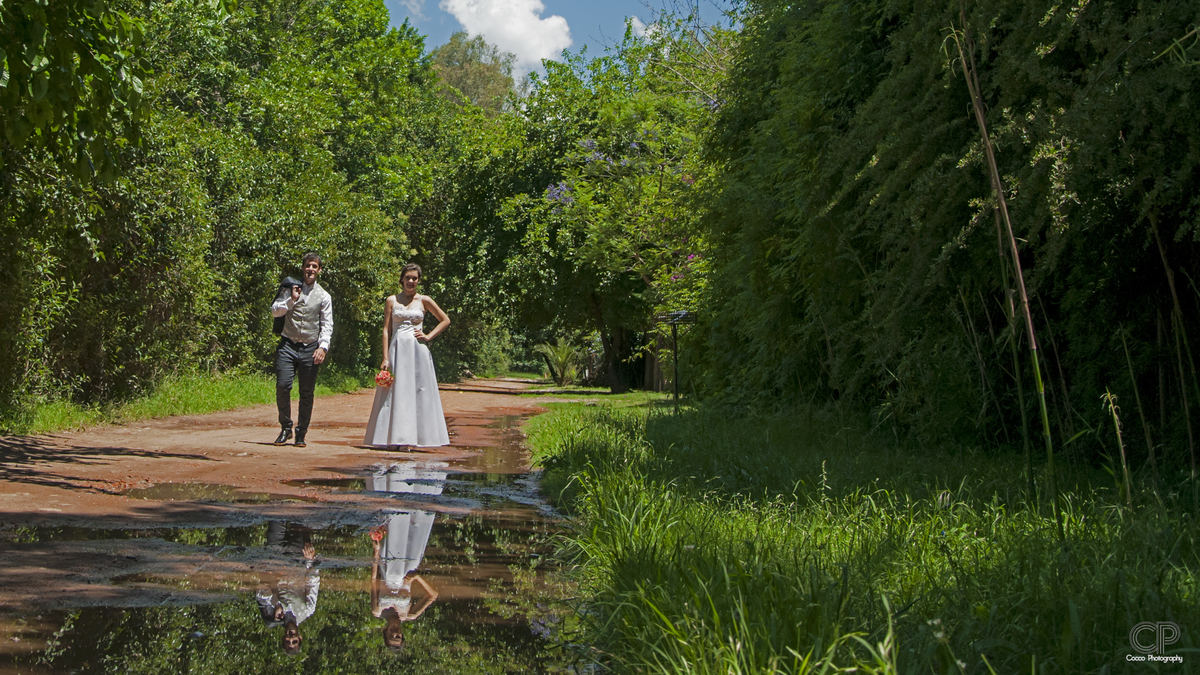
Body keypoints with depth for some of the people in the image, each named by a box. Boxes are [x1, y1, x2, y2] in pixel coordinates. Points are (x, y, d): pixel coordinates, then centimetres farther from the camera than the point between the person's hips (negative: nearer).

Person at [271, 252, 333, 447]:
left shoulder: (324, 297, 8)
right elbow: (275, 311, 5)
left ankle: (301, 433, 13)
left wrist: (323, 347, -11)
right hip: (288, 345, 0)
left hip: (310, 349, 0)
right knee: (282, 385, -13)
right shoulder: (290, 289, 11)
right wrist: (291, 300, -10)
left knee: (307, 393, 1)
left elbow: (327, 325, 3)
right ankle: (285, 428, 4)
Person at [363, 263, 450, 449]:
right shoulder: (392, 300, 6)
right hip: (397, 349, 0)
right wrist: (385, 358, -5)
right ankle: (394, 437, 1)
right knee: (395, 394, -2)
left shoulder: (424, 300, 7)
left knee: (418, 392, -1)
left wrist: (428, 336, 1)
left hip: (417, 351, 0)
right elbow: (386, 330, 3)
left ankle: (416, 436, 3)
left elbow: (445, 320, 15)